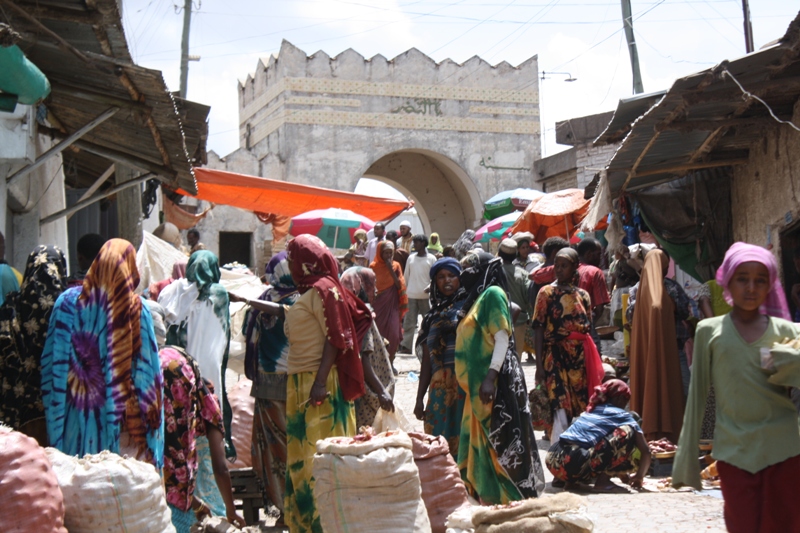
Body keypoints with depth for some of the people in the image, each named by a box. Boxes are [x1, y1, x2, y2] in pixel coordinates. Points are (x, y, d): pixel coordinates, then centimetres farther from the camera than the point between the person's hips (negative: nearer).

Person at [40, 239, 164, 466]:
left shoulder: (68, 302, -1)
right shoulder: (137, 308, -5)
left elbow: (53, 366, -1)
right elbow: (149, 371, -5)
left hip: (77, 422, 2)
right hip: (121, 423, -2)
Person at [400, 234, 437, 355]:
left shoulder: (431, 259, 0)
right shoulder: (411, 258, 10)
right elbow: (406, 276, 14)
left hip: (426, 296, -3)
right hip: (411, 295, 3)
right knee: (409, 322, 1)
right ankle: (406, 346, 3)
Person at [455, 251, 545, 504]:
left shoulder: (493, 293, -6)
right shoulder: (478, 297, 21)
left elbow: (502, 337, -15)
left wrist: (490, 376, -24)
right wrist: (474, 380, 17)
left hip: (494, 381, -9)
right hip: (478, 383, 9)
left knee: (498, 441, -8)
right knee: (481, 443, 10)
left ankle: (512, 500, -4)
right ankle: (490, 501, 15)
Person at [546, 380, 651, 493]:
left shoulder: (591, 411, 28)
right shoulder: (621, 415, 10)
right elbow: (646, 451, 7)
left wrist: (622, 474, 44)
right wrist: (639, 477, 22)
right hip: (576, 464, -7)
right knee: (628, 432, 0)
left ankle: (570, 481, 16)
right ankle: (602, 481, -1)